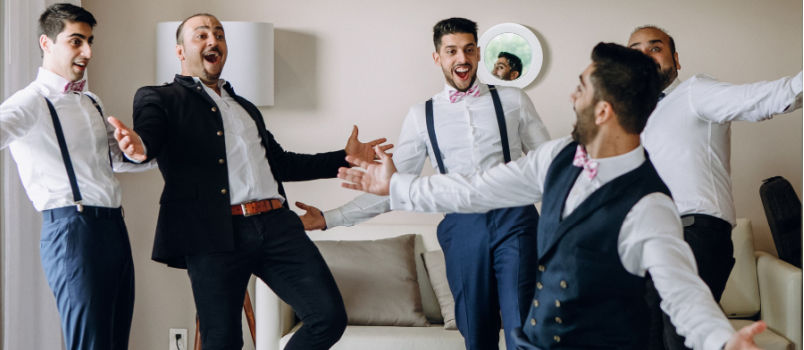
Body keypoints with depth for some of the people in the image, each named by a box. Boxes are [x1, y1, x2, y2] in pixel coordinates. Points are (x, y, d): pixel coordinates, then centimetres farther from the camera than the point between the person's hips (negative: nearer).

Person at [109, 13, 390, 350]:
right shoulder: (160, 98, 11)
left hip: (277, 225, 5)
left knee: (329, 317, -8)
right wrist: (138, 147, -35)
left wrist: (345, 157, 31)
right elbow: (148, 135, -9)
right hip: (215, 234, -5)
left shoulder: (246, 107, 30)